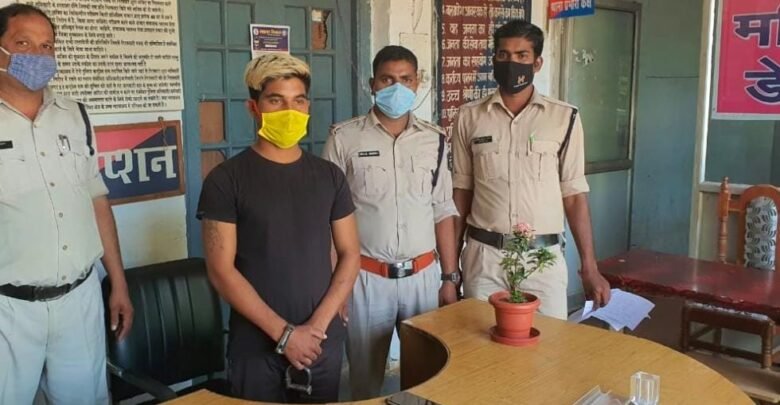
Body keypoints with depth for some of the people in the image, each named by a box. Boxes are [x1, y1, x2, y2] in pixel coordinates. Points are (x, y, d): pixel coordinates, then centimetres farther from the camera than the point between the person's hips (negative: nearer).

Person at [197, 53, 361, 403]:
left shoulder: (329, 176, 4)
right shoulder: (226, 180, -7)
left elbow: (350, 255, 4)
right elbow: (221, 270, -11)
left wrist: (317, 325, -8)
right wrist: (283, 332, -14)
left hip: (324, 342, 3)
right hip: (256, 347, -3)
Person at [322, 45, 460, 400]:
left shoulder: (434, 140, 4)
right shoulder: (344, 138, -5)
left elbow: (443, 212, 8)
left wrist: (450, 278, 5)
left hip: (423, 276, 3)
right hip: (366, 278, -2)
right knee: (365, 377, 10)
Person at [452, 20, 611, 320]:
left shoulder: (564, 118, 0)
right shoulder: (469, 117, 3)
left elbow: (574, 195, 2)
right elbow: (462, 191, 7)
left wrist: (589, 267, -2)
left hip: (543, 256, -1)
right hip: (483, 256, 1)